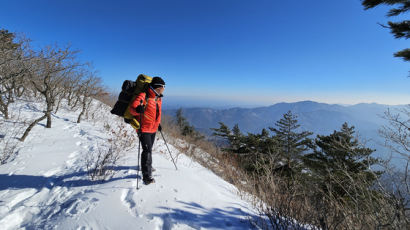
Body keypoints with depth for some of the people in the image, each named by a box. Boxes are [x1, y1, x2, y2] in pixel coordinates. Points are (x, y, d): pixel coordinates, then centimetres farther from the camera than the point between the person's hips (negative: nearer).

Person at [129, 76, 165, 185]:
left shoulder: (158, 98, 8)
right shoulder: (144, 96, -18)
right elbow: (132, 108, -24)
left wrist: (158, 123, 22)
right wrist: (138, 109, -46)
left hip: (153, 129, 8)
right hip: (144, 128, -8)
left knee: (149, 149, 22)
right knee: (147, 150, -12)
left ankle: (147, 166, 44)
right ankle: (146, 176, -4)